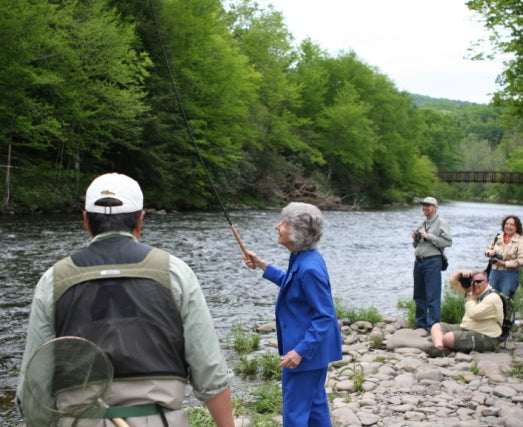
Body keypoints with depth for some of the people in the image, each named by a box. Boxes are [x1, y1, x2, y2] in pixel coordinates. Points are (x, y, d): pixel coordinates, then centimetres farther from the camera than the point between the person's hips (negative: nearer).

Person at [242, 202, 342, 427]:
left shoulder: (309, 267, -27)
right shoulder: (302, 258, 3)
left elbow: (325, 316, -25)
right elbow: (292, 285, 23)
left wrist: (300, 351, -29)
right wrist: (263, 266, 18)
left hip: (306, 350, -10)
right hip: (314, 348, 10)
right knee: (315, 404, 20)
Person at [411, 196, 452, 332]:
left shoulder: (441, 223, -3)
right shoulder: (422, 224, 18)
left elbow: (448, 241, -15)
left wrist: (428, 236, -16)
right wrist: (415, 239, 4)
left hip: (432, 261, -7)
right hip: (418, 261, 8)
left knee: (433, 296, -7)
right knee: (419, 294, 12)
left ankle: (432, 326, -4)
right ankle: (420, 322, 23)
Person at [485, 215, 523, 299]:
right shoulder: (497, 238, 8)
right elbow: (487, 249, 19)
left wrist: (504, 263, -18)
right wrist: (490, 252, -5)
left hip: (510, 274, -5)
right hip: (494, 272, 5)